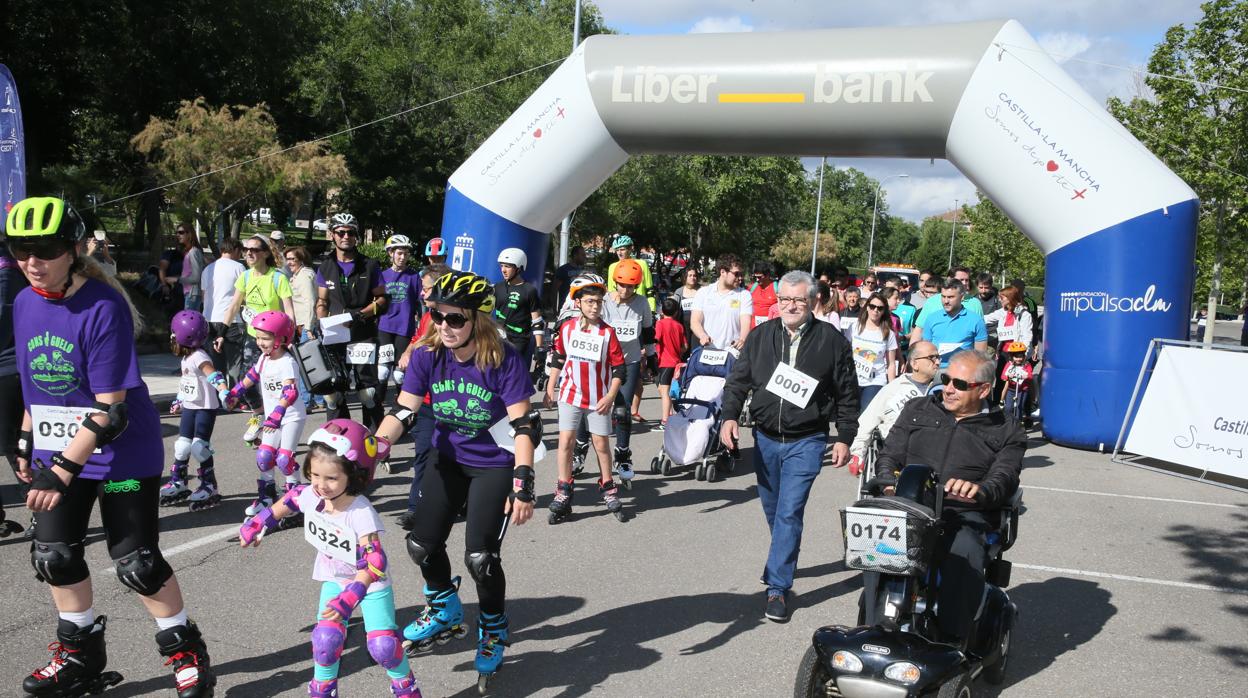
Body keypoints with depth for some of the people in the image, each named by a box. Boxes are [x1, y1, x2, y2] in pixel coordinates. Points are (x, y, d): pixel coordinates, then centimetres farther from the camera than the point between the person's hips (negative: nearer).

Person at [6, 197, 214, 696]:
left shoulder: (104, 307, -22)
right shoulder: (24, 304, 0)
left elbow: (109, 407, -24)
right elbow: (33, 384, 15)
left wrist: (63, 469, -28)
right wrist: (26, 445, 16)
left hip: (122, 453, -7)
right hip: (59, 451, 7)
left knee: (136, 562, -2)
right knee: (53, 555, 11)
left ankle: (186, 653, 17)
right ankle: (81, 657, 30)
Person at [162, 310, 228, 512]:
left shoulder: (199, 357, -19)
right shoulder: (186, 358, 11)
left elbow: (213, 374, -35)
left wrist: (223, 391, -51)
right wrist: (179, 401, 33)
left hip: (205, 408, -9)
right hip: (189, 407, 9)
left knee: (199, 447, -11)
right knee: (182, 445, 11)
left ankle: (209, 487, 0)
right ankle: (178, 483, 25)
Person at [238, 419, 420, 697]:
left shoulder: (362, 513, -33)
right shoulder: (310, 496, -16)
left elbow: (374, 563, -37)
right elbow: (287, 502, 8)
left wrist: (350, 597, -45)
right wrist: (258, 524, 18)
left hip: (371, 583, -4)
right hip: (335, 580, 5)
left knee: (383, 645, -13)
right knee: (325, 639, -11)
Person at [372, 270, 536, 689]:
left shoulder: (503, 360, -24)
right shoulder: (428, 355, -13)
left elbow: (522, 426, -25)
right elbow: (402, 412, -14)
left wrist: (523, 484, -33)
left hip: (495, 464, -5)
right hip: (448, 458, 5)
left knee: (479, 557, -12)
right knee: (421, 546, 3)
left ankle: (493, 630, 19)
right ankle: (445, 611, 35)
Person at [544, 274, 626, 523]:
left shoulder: (607, 333, -9)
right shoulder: (567, 328, -2)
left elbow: (619, 368, -5)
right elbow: (557, 360, 9)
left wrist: (610, 396, -12)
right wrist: (550, 390, 9)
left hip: (599, 399, -1)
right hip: (571, 395, 1)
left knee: (601, 443, 6)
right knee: (566, 441, -3)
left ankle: (607, 487, 24)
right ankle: (563, 494, 4)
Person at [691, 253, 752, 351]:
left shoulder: (744, 295, 6)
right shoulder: (703, 292, 8)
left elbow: (746, 322, -6)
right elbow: (695, 321, 2)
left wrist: (742, 340, -27)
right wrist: (703, 335, -20)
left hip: (733, 351, 0)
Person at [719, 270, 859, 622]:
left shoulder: (831, 339, -5)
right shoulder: (760, 336, 2)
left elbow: (847, 393, 1)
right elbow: (738, 380, 5)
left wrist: (844, 438, -1)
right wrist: (730, 416, -10)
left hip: (805, 442, -4)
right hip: (765, 439, 4)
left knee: (789, 513, -10)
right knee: (772, 511, 17)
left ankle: (778, 587, -3)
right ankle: (782, 562, 41)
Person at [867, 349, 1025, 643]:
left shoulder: (1005, 431, 16)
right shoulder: (917, 410, 24)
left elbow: (1005, 478, -1)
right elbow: (889, 454, 19)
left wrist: (979, 491, -25)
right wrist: (890, 484, -5)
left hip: (966, 514, -2)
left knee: (965, 554, -37)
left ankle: (952, 640, -29)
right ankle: (877, 628, -26)